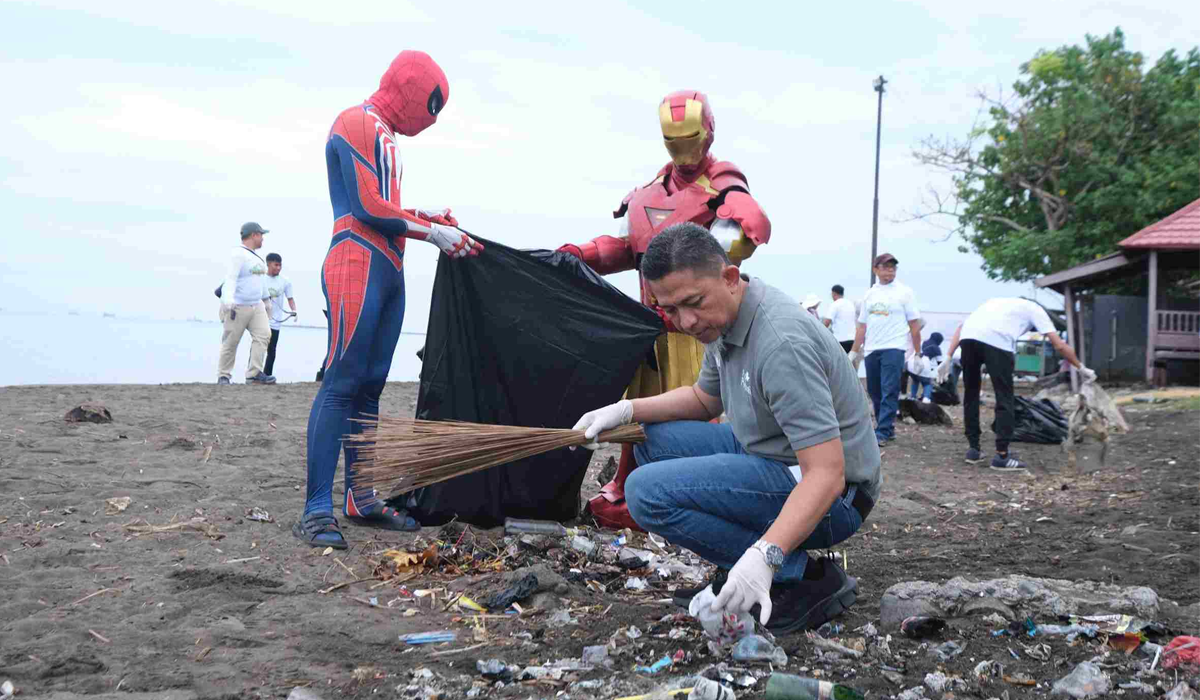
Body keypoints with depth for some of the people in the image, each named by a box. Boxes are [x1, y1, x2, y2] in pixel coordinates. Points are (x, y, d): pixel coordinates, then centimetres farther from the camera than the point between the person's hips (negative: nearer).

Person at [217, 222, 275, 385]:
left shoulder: (255, 256, 17)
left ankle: (254, 374, -9)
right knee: (231, 342, -1)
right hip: (237, 307, -8)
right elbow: (230, 279, -21)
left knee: (263, 334, -8)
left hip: (256, 306, 8)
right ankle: (223, 376, 10)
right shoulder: (238, 254, -12)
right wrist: (228, 300, -34)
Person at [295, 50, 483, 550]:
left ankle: (361, 499, 10)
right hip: (357, 265, -10)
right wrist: (432, 233, -8)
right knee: (341, 382, -13)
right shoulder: (355, 123, -4)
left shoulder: (383, 134, 24)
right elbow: (366, 207, -12)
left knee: (370, 385, 7)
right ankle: (317, 511, -14)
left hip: (388, 270, 10)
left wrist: (422, 215, 10)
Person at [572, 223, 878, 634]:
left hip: (827, 497, -10)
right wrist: (627, 410, 7)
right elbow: (705, 399, 21)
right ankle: (738, 571, 9)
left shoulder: (781, 342, -29)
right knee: (652, 442, 11)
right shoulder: (723, 320, 2)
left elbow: (826, 474, -32)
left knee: (648, 492, -21)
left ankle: (806, 578, -12)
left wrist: (764, 556, -42)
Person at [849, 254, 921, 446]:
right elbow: (862, 326, 16)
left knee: (889, 392, -10)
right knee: (875, 392, 10)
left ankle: (882, 433, -11)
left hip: (893, 349, -5)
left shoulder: (904, 292, 0)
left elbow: (915, 325, -1)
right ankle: (888, 428, 22)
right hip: (871, 350, 5)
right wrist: (854, 352, 12)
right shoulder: (869, 295, 13)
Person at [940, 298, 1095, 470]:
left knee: (971, 394, 20)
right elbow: (1060, 345, 21)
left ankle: (973, 449, 24)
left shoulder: (997, 301, 41)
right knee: (1004, 399, 6)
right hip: (996, 340, -5)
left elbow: (961, 327, 27)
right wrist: (1082, 368, 34)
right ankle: (1002, 456, 5)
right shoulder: (1035, 309, 29)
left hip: (968, 336, 5)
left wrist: (948, 359, 21)